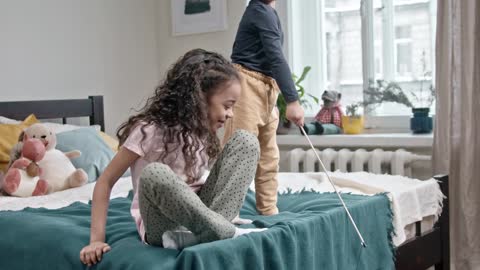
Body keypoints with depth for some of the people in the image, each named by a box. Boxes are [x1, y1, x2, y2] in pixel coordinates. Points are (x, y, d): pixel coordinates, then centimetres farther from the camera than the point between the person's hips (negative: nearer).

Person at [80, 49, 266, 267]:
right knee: (154, 174, -40)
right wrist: (97, 239, -17)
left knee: (246, 140, -9)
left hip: (195, 212, 6)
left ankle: (211, 228, -25)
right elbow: (106, 182, -12)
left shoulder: (202, 131, 6)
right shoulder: (151, 129, -14)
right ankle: (227, 233, -29)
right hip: (163, 225, -6)